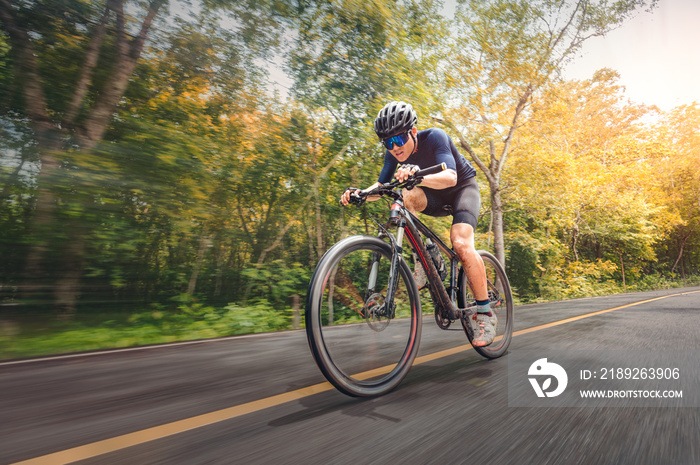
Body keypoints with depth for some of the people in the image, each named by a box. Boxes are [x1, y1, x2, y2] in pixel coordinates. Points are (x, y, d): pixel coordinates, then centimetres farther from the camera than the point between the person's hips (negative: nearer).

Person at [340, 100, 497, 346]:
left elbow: (450, 177, -41)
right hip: (435, 196, 5)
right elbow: (381, 185, -11)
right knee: (404, 198, -29)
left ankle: (484, 312, -13)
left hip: (463, 188, -4)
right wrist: (360, 193, -32)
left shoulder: (434, 137, -27)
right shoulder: (393, 153, -12)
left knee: (461, 244, -28)